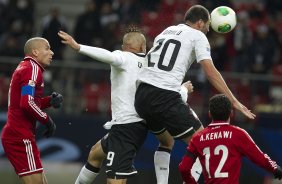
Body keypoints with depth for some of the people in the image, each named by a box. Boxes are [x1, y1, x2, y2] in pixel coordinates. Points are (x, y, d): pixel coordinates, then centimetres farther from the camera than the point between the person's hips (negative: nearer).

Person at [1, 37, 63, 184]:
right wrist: (47, 120, -10)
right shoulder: (32, 68, -10)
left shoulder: (24, 68, 20)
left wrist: (50, 101, 7)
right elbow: (27, 103, -22)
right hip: (21, 138, -10)